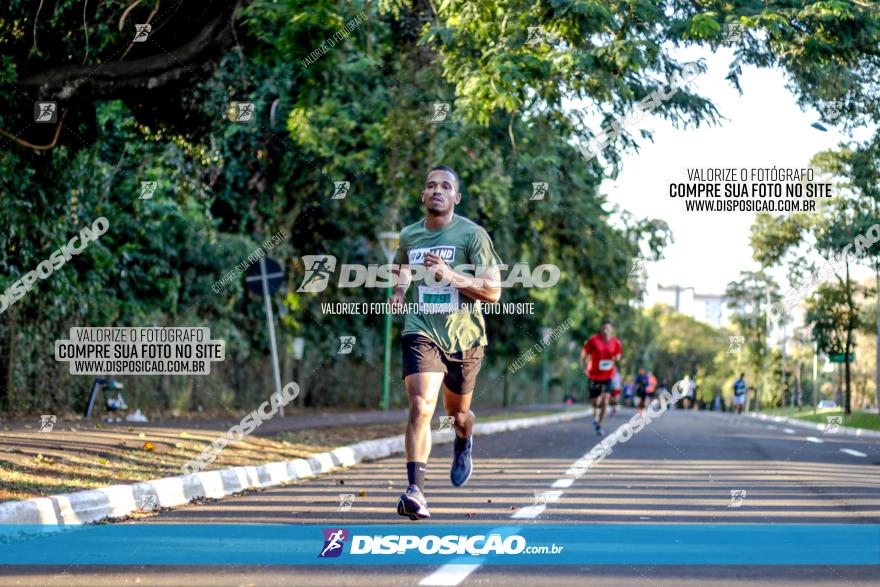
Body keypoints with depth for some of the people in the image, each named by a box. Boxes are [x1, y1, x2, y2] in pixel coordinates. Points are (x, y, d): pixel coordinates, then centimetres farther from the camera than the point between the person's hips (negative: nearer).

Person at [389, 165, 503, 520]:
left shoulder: (472, 234, -8)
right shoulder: (408, 236, 4)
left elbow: (493, 292, -12)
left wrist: (451, 275, -24)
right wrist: (399, 292, 6)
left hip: (464, 335, 0)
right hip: (421, 332, 1)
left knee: (457, 412, 17)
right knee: (421, 406, -20)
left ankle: (463, 444, 54)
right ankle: (415, 491, -25)